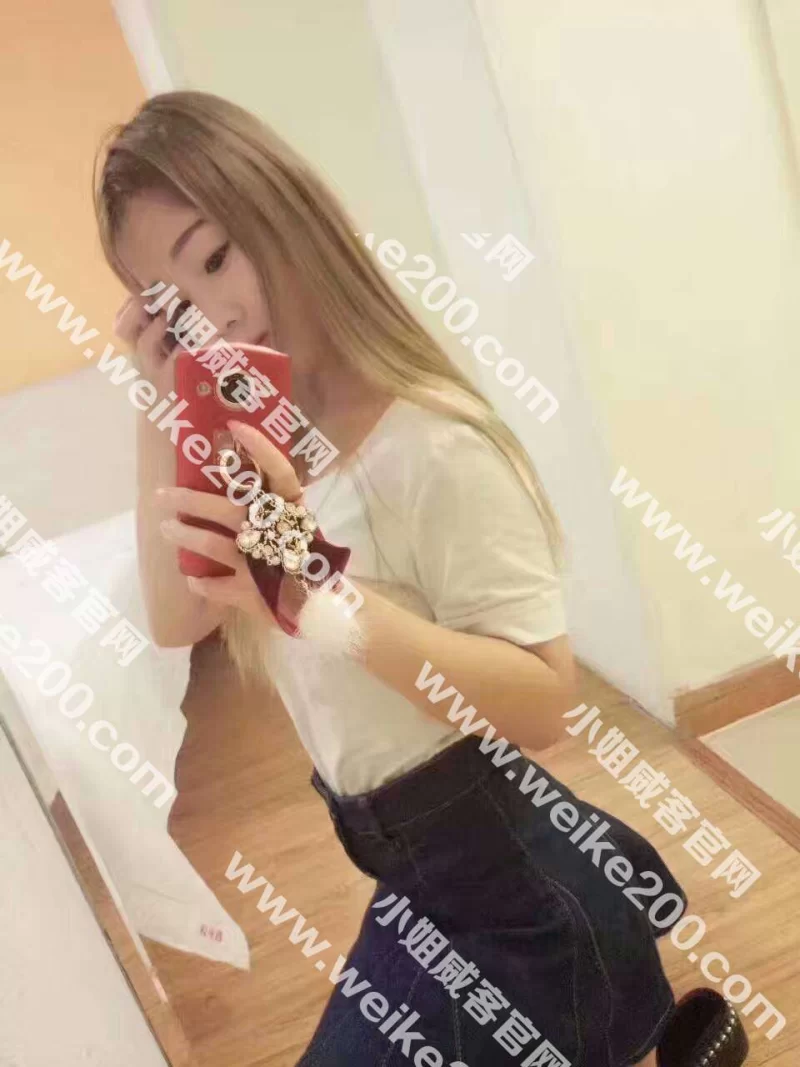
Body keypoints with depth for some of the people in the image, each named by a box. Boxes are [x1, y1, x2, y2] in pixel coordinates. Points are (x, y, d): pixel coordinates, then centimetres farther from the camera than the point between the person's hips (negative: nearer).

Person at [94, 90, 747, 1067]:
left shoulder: (429, 446, -25)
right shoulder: (263, 447, 2)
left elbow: (543, 700, -28)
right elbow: (176, 621, -1)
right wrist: (159, 407, -7)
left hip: (512, 899, -8)